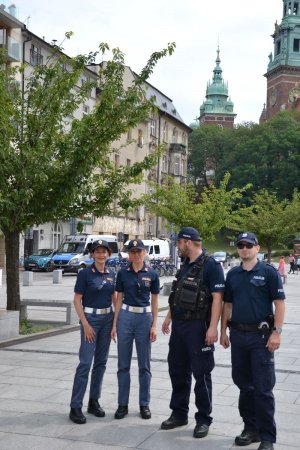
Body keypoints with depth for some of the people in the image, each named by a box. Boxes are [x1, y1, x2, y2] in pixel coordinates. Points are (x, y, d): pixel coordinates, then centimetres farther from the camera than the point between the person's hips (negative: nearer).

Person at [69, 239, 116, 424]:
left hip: (107, 319, 6)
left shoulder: (111, 275, 8)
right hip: (91, 318, -6)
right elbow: (77, 300, -8)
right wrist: (86, 324, -14)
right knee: (85, 362, -10)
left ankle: (94, 402, 19)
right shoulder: (85, 273, -8)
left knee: (101, 361, 9)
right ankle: (75, 407, -5)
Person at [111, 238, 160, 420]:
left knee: (144, 364, 6)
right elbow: (119, 299, 7)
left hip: (145, 318, -1)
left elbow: (155, 301, 4)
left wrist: (154, 325, -2)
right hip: (125, 317, 1)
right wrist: (115, 324, 2)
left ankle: (144, 404, 17)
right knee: (123, 364, 5)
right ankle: (123, 404, 14)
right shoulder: (122, 273, 3)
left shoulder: (152, 274, 1)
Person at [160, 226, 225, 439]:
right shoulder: (186, 266, 14)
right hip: (179, 326, 8)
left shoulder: (211, 265, -12)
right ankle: (179, 414, 27)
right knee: (177, 371, 14)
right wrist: (169, 318, 22)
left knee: (201, 373, 2)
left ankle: (203, 420, 13)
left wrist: (213, 327, -23)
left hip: (198, 327, -8)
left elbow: (217, 298, -18)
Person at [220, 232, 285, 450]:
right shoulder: (233, 274, 10)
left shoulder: (268, 271, -5)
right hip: (238, 335, 5)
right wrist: (223, 331, 11)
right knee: (244, 384, 12)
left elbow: (279, 303, -8)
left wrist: (276, 332, -14)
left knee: (263, 388, -3)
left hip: (261, 336, -5)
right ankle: (251, 428, 25)